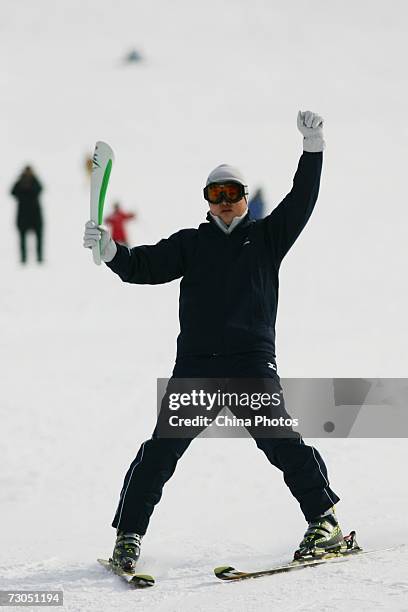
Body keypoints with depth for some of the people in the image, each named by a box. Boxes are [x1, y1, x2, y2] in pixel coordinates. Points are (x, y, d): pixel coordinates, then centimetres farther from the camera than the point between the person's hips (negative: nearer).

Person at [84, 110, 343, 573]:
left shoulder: (267, 236, 16)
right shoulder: (190, 243, 17)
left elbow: (301, 202, 6)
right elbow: (146, 267, 7)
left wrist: (312, 148, -4)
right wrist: (111, 252, -12)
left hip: (251, 361, -1)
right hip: (195, 362, 1)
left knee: (280, 440, -11)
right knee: (163, 446, -5)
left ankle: (324, 520, 1)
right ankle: (128, 534, 1)